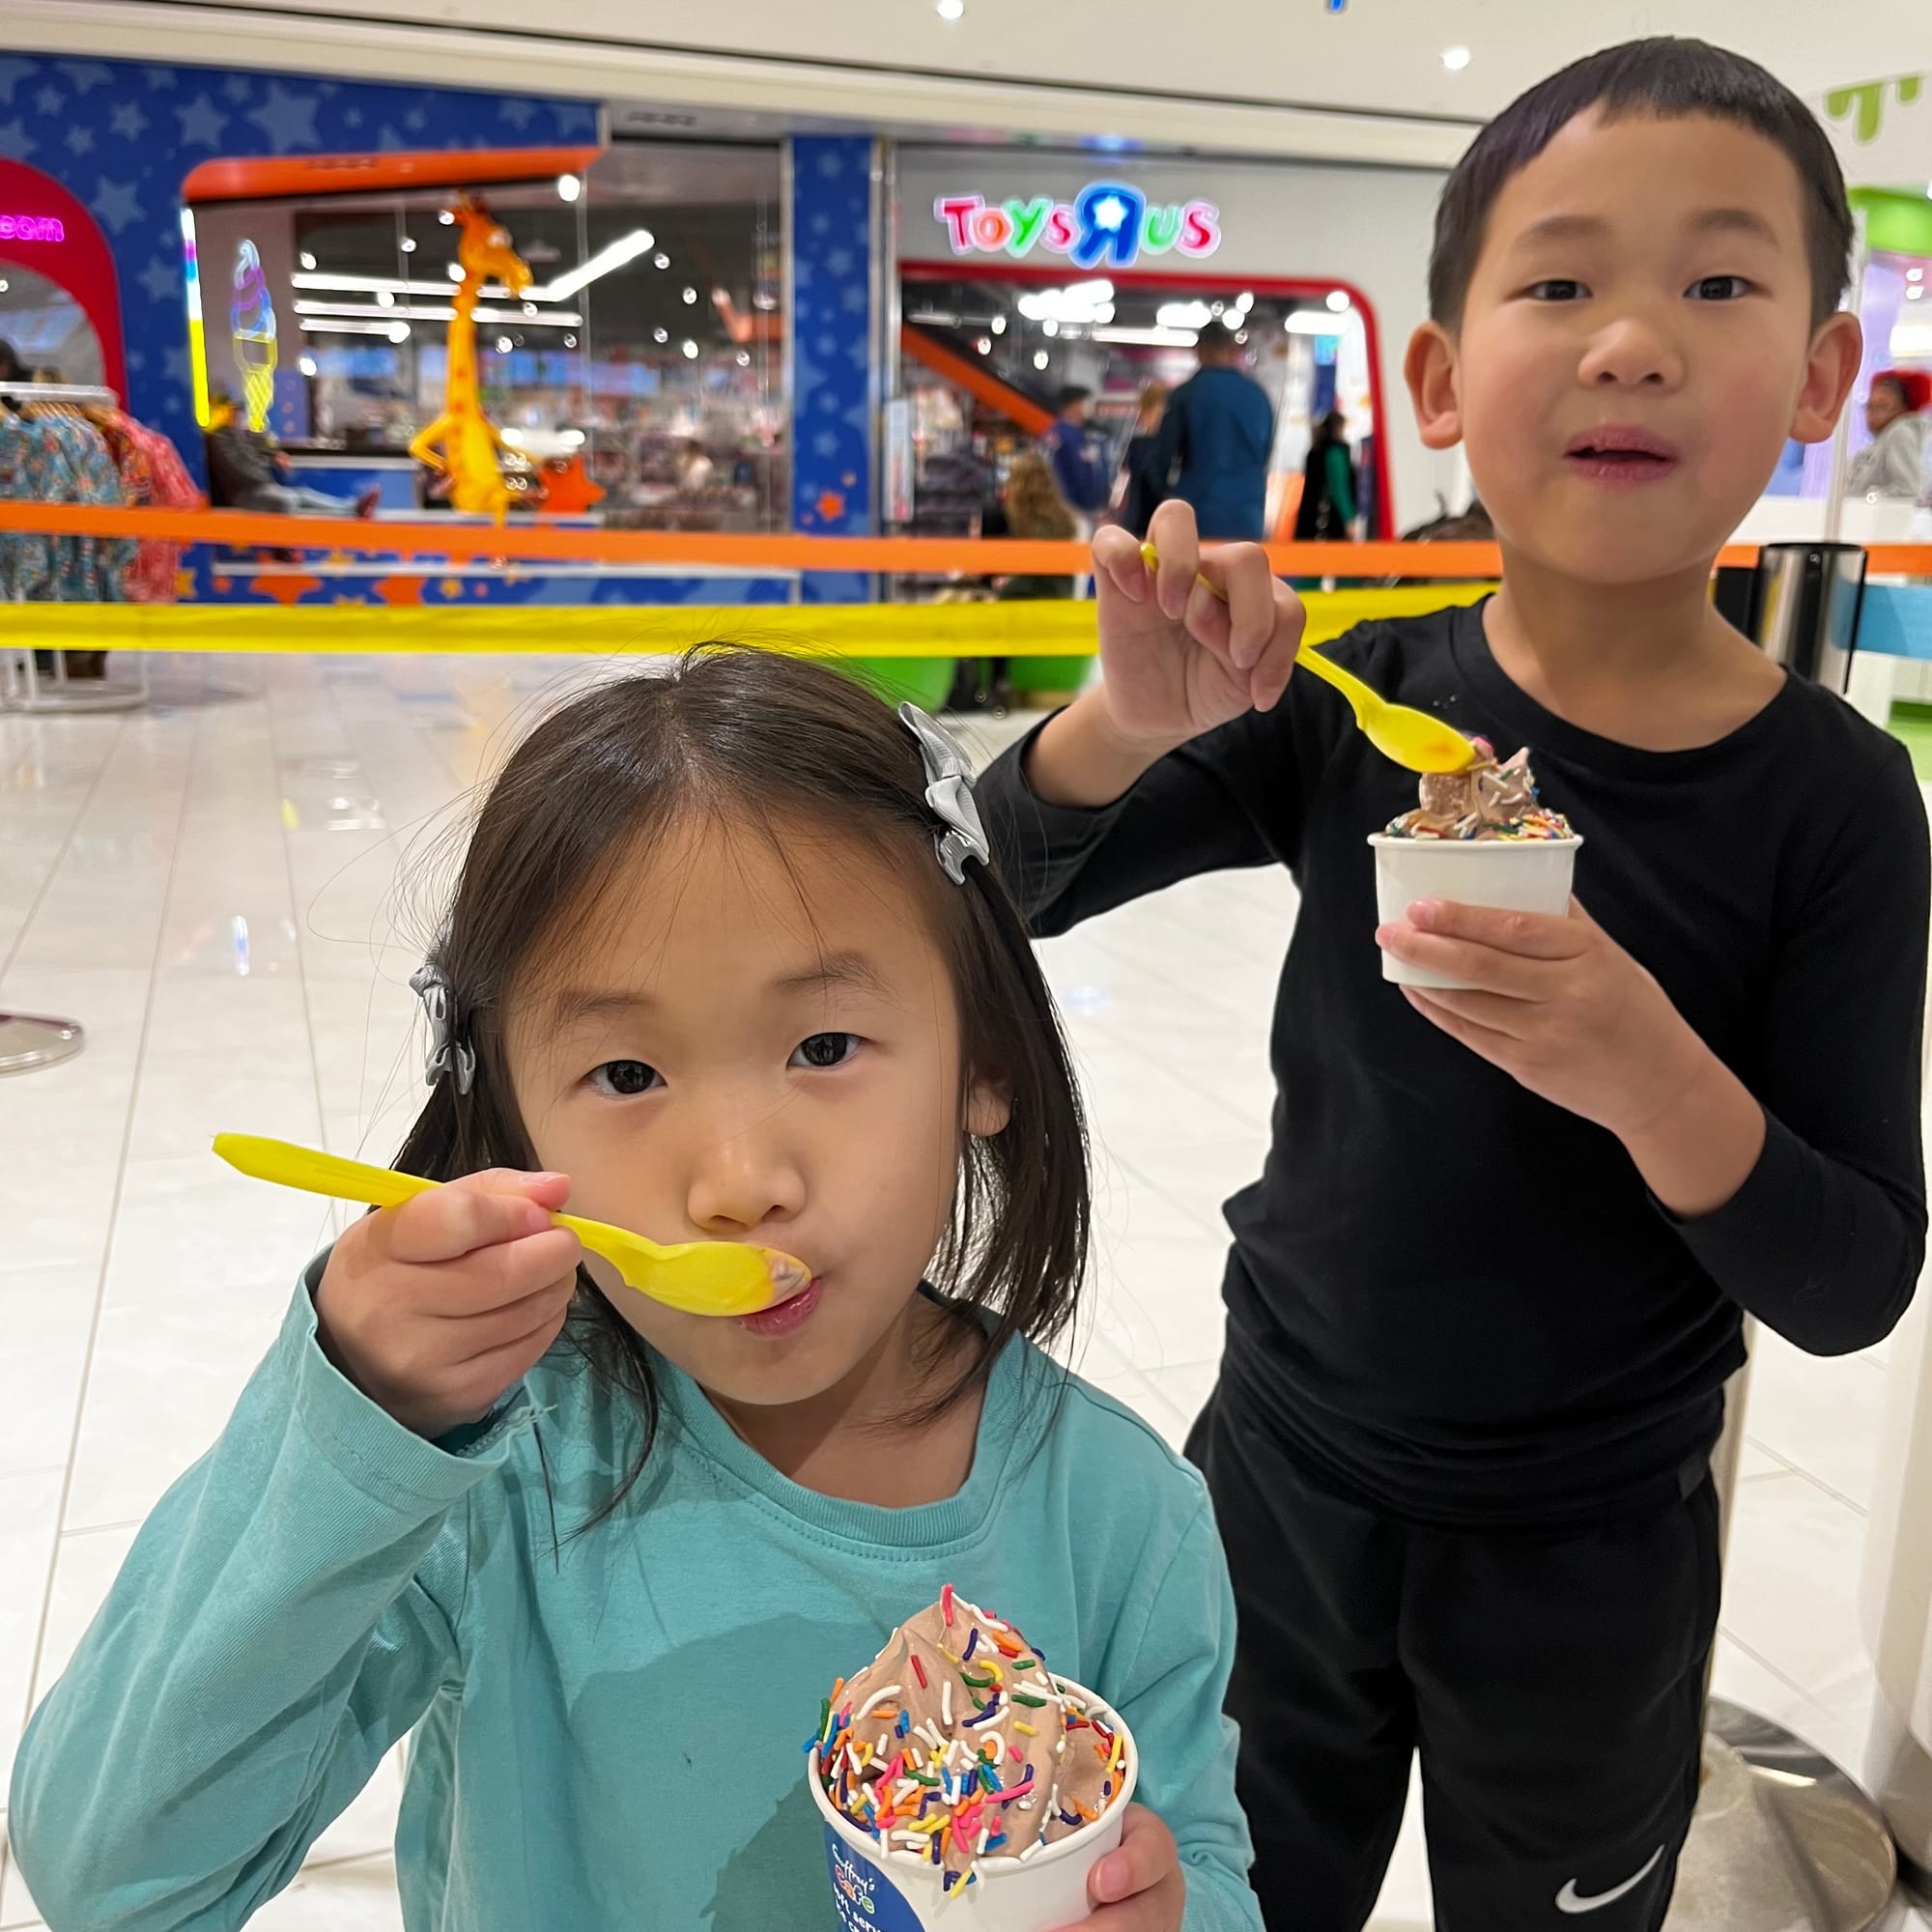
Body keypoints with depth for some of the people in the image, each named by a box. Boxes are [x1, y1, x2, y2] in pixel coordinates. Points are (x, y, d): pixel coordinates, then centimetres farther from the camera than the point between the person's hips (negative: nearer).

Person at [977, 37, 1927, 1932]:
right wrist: (1125, 723, -28)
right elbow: (1015, 886, -8)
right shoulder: (1356, 706, -12)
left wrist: (1649, 1075, -34)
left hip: (1587, 1563, -1)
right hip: (1283, 1472, 2)